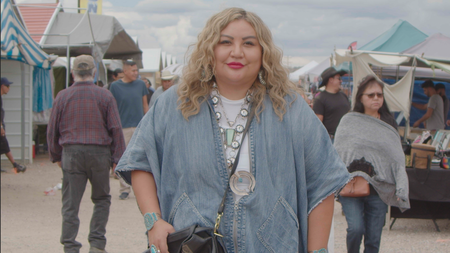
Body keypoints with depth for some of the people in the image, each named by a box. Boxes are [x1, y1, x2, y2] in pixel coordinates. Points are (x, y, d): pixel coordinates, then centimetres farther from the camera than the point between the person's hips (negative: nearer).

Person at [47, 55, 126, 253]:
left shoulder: (63, 96, 1)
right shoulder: (105, 96, -2)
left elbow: (52, 130, 6)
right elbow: (116, 129, -2)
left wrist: (56, 156, 18)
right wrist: (117, 158, 4)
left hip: (71, 154, 1)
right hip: (99, 153, 0)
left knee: (70, 204, 5)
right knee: (102, 199, 15)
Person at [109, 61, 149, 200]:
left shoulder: (140, 84, 6)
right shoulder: (115, 86, 0)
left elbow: (145, 104, 13)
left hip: (139, 126, 2)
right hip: (122, 128, -2)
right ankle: (124, 188, 9)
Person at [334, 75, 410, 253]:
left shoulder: (389, 124, 10)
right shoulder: (349, 121, 3)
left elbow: (398, 159, 8)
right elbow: (337, 153, 5)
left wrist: (401, 190, -2)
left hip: (379, 190, 2)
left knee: (374, 238, 2)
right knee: (356, 228, -18)